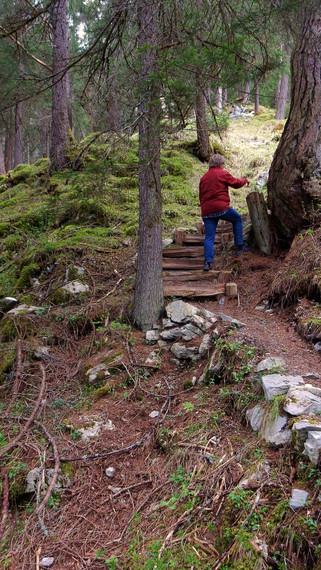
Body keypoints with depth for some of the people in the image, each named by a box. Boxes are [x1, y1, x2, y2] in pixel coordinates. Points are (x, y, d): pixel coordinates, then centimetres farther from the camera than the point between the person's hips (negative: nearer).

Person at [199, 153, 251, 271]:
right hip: (221, 207, -5)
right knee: (238, 219, 20)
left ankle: (207, 262, -4)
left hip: (206, 211, 5)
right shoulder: (223, 173, 0)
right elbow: (236, 183, 6)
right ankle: (239, 246, 21)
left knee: (209, 237, 6)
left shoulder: (203, 177, 18)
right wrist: (245, 180, 26)